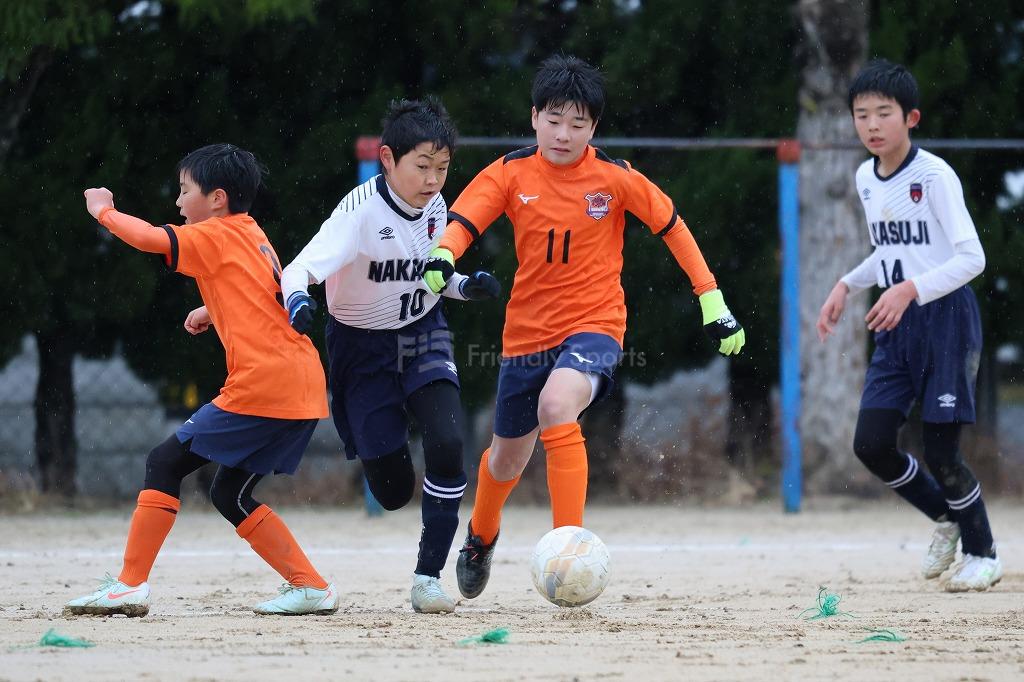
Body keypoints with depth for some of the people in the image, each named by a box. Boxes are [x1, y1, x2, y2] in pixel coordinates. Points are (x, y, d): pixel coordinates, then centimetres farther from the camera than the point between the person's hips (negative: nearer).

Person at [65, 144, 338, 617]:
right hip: (305, 385, 9)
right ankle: (309, 585, 10)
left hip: (261, 384, -9)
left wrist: (104, 210, 2)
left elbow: (149, 239, -15)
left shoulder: (217, 237, -3)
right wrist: (215, 310, 31)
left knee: (165, 464, -2)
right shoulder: (253, 236, 23)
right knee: (230, 494, 17)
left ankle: (129, 585, -6)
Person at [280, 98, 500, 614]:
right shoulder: (362, 211, -25)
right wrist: (298, 301, -60)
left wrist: (465, 286, -11)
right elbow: (298, 270, -37)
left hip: (423, 335, 4)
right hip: (363, 346, -4)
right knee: (393, 491, 1)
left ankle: (428, 575, -9)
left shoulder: (435, 206, -7)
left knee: (447, 444, -24)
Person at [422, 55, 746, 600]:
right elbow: (463, 221, -13)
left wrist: (711, 299, 1)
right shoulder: (512, 173, -4)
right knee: (508, 457, 17)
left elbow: (672, 227, 3)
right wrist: (442, 257, -37)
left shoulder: (615, 178, -7)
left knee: (556, 406, -34)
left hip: (594, 325, -3)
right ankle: (481, 535, 50)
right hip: (527, 329, 3)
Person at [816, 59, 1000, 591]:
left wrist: (909, 289, -30)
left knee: (940, 450, -7)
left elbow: (971, 257, -20)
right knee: (871, 444, -1)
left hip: (946, 315, -7)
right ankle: (945, 517, 23)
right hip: (895, 327, 7)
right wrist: (847, 286, 12)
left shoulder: (934, 176, -15)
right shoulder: (865, 179, 8)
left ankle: (982, 553, 14)